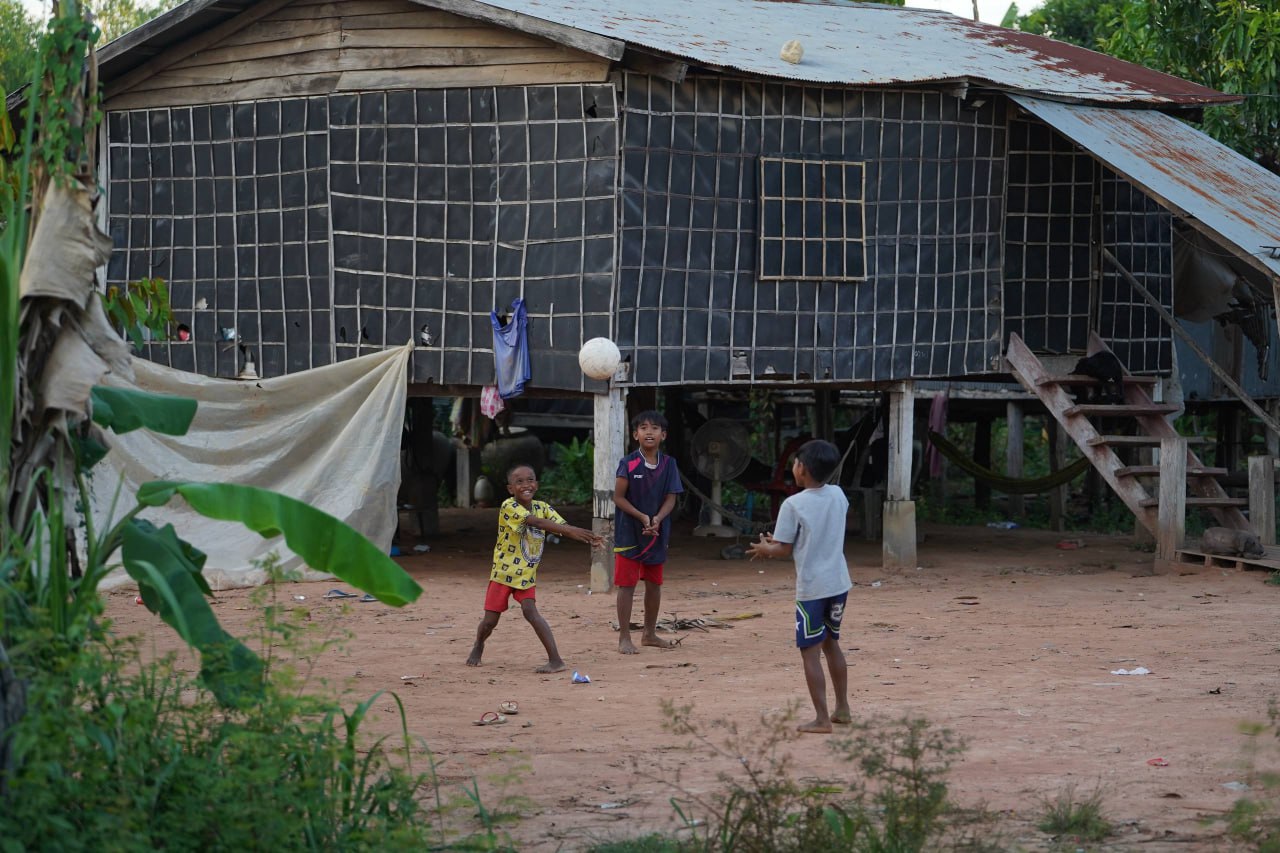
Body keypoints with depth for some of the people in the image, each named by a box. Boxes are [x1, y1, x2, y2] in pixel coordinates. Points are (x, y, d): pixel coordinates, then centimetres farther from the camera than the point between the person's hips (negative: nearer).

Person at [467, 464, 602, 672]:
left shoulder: (542, 508, -2)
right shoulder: (509, 506, -20)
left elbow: (562, 526, -13)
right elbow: (535, 522, -34)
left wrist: (587, 538, -34)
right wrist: (570, 530, -43)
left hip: (526, 573, 2)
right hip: (503, 571, -2)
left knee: (530, 611, -19)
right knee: (490, 620, 6)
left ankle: (555, 659, -24)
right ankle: (478, 646, 39)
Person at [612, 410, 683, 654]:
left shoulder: (668, 464, 1)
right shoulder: (628, 463, -10)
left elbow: (671, 498, 0)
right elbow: (619, 497, -10)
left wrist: (657, 519, -18)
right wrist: (642, 517, -19)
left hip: (657, 532, 4)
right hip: (629, 531, -4)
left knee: (654, 583, 14)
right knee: (627, 584, -3)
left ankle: (649, 633, 28)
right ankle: (624, 638, 1)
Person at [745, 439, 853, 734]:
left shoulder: (793, 505, -15)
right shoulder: (838, 495, 4)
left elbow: (785, 549, -10)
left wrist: (765, 548, 13)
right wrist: (777, 543, 23)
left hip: (811, 588, -7)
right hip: (839, 583, 7)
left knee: (810, 652, -1)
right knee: (831, 643, 22)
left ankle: (822, 719, -4)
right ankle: (842, 709, 28)